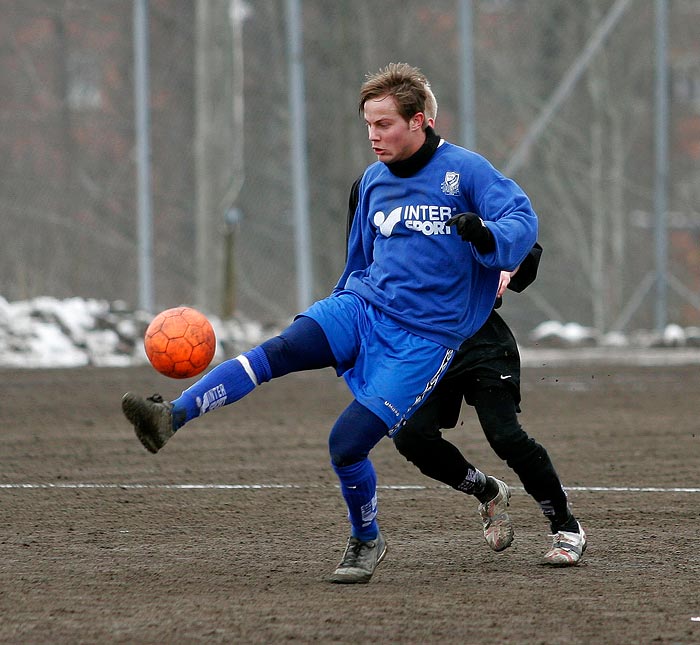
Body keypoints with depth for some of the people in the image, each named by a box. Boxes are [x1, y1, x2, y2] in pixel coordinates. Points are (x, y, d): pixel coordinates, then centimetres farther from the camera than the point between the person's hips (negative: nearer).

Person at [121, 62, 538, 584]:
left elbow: (522, 219, -14)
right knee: (283, 349, -25)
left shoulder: (465, 171, -6)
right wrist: (337, 312, 31)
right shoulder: (374, 180, 13)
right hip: (365, 306, 5)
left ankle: (367, 542, 13)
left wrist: (487, 235, -36)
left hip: (424, 339, -5)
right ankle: (172, 416, -39)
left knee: (347, 444, -14)